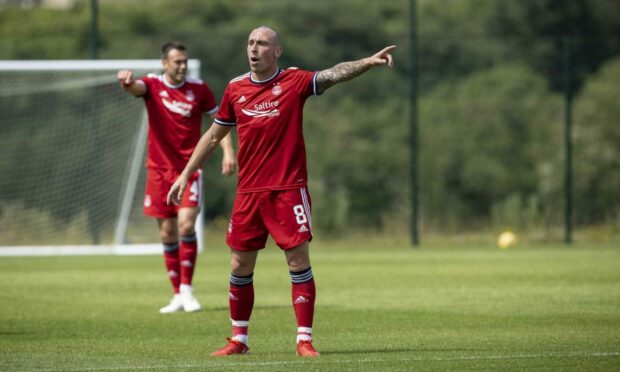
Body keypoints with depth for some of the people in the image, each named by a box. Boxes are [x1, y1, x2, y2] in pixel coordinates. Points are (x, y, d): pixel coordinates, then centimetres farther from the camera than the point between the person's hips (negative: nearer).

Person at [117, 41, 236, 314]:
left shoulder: (198, 89, 0)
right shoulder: (153, 85, -2)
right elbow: (136, 87, -24)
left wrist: (228, 150, -4)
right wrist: (127, 83, -49)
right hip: (159, 169, 1)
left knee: (186, 225, -17)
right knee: (167, 233, 4)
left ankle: (186, 290, -7)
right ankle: (177, 296, 13)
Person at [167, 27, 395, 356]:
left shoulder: (293, 81, -4)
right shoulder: (235, 89, 7)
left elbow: (334, 74, -19)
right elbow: (213, 136, 17)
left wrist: (369, 62, -35)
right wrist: (185, 175, 16)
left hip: (288, 190, -4)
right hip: (248, 192, 4)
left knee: (299, 261, -7)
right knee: (240, 267, 6)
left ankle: (304, 340, -2)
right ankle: (239, 339, 19)